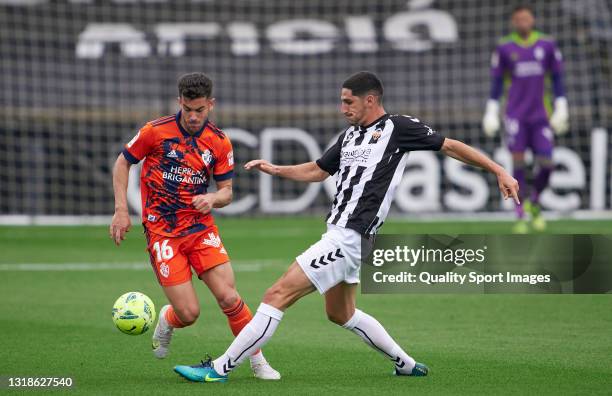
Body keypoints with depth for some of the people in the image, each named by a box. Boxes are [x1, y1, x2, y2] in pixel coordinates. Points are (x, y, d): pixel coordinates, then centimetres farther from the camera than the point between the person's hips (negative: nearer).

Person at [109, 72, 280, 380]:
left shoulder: (220, 142, 0)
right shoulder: (155, 131, -8)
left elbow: (226, 191, 7)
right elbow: (122, 164, 4)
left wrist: (212, 198, -17)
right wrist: (121, 210, -4)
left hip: (201, 228, 2)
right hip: (162, 232, -2)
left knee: (228, 297, -14)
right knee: (188, 314, -10)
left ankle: (257, 361, 4)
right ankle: (166, 321, 27)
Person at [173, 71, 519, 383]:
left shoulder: (399, 127, -5)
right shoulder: (351, 135, 17)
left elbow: (451, 146, 1)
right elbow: (319, 170, 29)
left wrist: (500, 171, 1)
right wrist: (276, 170, 15)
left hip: (349, 238, -10)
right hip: (341, 235, 10)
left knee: (277, 296, -12)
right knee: (341, 313, 25)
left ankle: (219, 369, -10)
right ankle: (407, 365, 35)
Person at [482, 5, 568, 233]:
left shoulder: (547, 45, 5)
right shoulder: (504, 48, 2)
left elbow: (557, 78, 10)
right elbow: (497, 81, 8)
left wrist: (561, 109, 5)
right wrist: (491, 111, 3)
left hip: (541, 115, 1)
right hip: (515, 114, -1)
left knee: (546, 165, -6)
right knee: (518, 161, -10)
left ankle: (534, 204, 22)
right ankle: (521, 217, -2)